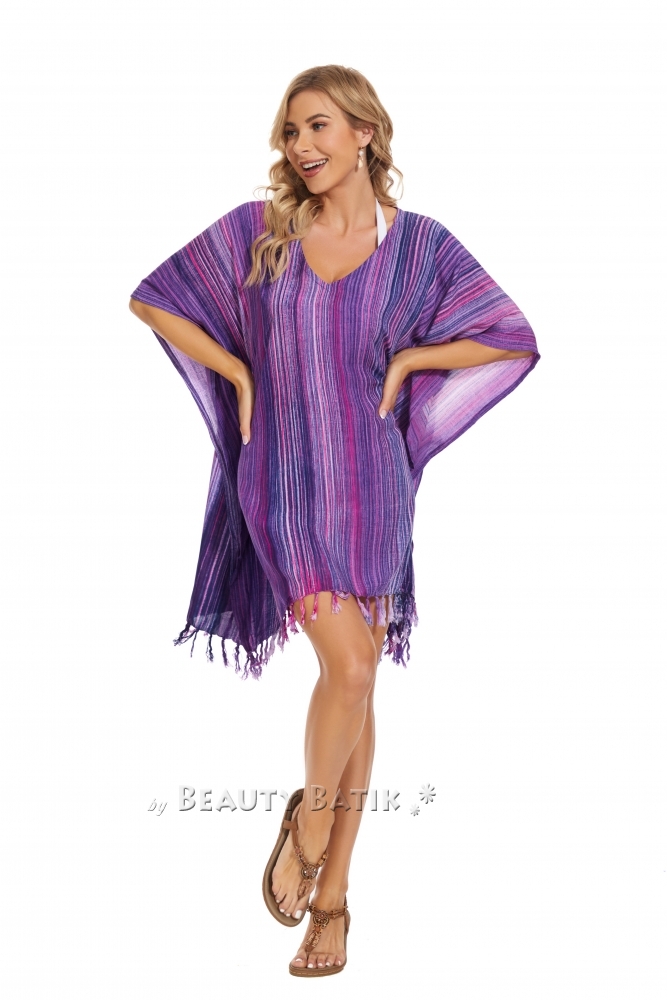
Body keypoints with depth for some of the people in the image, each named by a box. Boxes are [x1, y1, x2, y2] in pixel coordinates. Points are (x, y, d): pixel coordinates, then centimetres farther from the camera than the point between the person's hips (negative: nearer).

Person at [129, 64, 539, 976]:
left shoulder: (417, 243, 2)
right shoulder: (257, 231, 2)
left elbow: (515, 340, 5)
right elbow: (153, 298, 11)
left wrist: (406, 361, -2)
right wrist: (239, 371, 2)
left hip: (368, 482, 1)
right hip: (282, 478, -1)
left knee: (355, 684, 5)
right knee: (348, 668, -17)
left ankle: (331, 895, 18)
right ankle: (309, 822, 12)